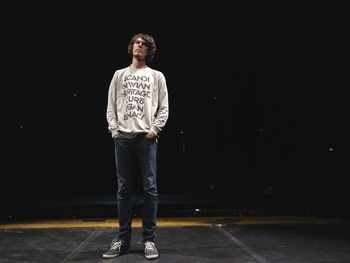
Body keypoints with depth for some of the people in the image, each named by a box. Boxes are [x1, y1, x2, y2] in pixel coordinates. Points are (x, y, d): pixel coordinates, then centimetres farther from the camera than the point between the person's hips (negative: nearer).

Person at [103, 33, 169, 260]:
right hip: (122, 138, 2)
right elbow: (111, 106, 12)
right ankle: (123, 239, 13)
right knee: (123, 189, 4)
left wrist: (155, 129, -9)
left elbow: (164, 107, 5)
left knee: (150, 188, -3)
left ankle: (149, 239, 6)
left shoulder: (157, 76, 12)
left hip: (146, 138, -2)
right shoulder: (119, 75, 18)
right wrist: (114, 129, -1)